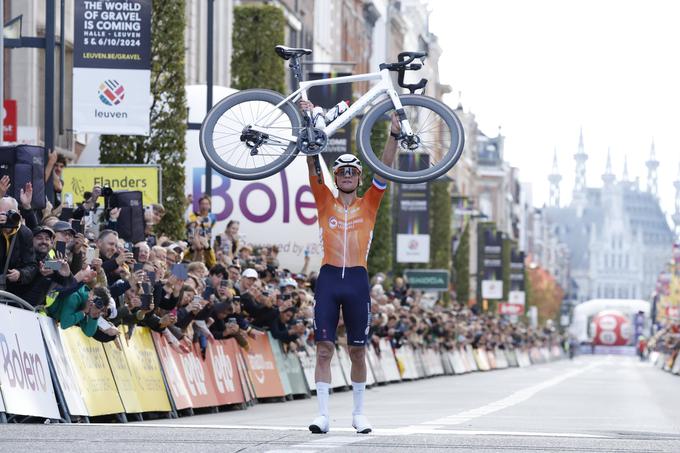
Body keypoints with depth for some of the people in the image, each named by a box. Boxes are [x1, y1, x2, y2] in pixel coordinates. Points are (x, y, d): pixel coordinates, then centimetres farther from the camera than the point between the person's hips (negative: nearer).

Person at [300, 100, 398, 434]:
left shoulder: (369, 204, 10)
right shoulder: (325, 201, 8)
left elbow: (385, 169, 1)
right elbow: (313, 165, -1)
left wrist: (394, 136, -10)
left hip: (357, 280, 1)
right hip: (328, 278, -1)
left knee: (357, 350, 6)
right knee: (324, 347, -4)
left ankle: (359, 413, 16)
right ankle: (322, 414, -3)